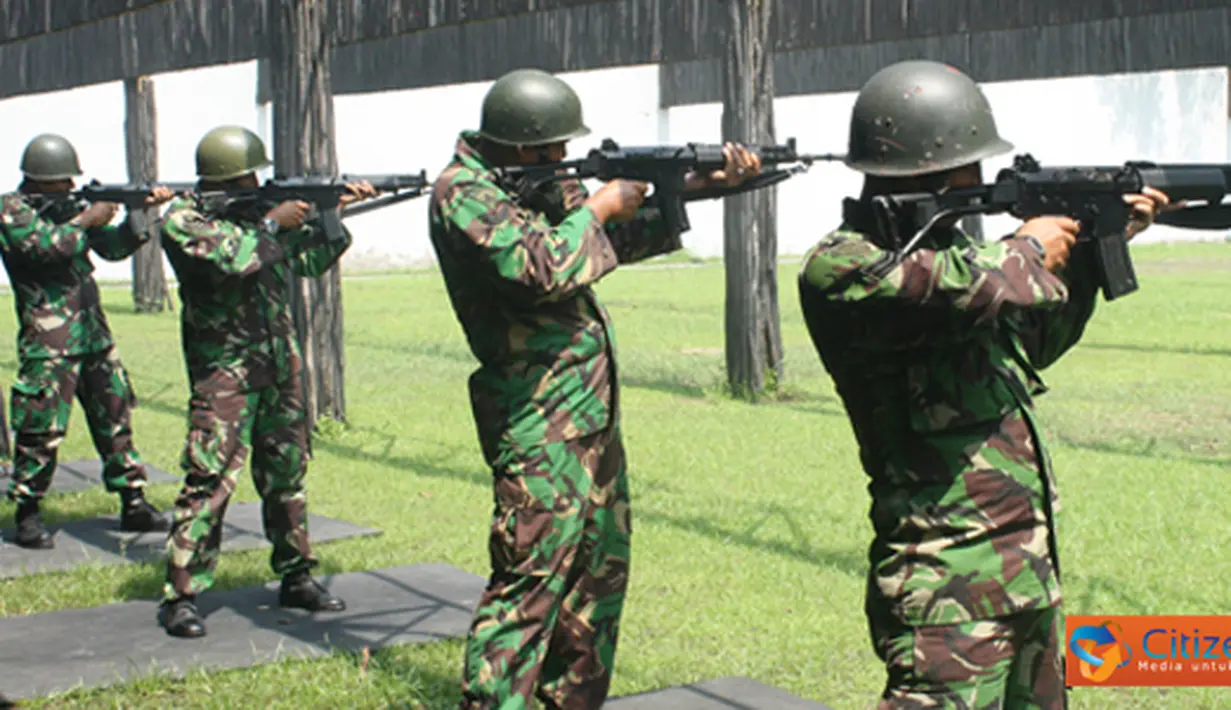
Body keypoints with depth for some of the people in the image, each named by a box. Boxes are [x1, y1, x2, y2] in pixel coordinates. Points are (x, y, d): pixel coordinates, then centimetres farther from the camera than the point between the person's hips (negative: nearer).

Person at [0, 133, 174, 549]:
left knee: (116, 416, 8)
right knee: (41, 429, -6)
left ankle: (133, 503, 15)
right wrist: (88, 219, -10)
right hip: (48, 341, -7)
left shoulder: (69, 208, 16)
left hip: (93, 332, 7)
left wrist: (141, 211, -2)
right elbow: (48, 244, -21)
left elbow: (114, 247, 13)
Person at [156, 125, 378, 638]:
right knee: (210, 478, -11)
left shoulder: (258, 210, 12)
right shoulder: (181, 221, -8)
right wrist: (272, 224, -15)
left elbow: (309, 259, 19)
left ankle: (296, 578, 24)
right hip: (224, 368, -7)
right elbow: (230, 257, -25)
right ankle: (180, 596, -6)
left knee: (287, 474, 12)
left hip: (280, 364, 7)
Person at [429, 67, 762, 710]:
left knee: (602, 568, 15)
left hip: (592, 410, 10)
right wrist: (596, 209, -11)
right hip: (539, 419, -10)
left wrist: (701, 184, 10)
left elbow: (625, 237, 21)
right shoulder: (462, 193, -13)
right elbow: (538, 270, -26)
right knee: (532, 578, -13)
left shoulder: (539, 183, 14)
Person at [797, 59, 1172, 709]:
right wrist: (1028, 248, -9)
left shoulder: (942, 242, 14)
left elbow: (1038, 339, 30)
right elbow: (968, 288, -30)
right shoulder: (839, 267, -13)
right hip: (949, 579, -9)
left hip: (1028, 559, 9)